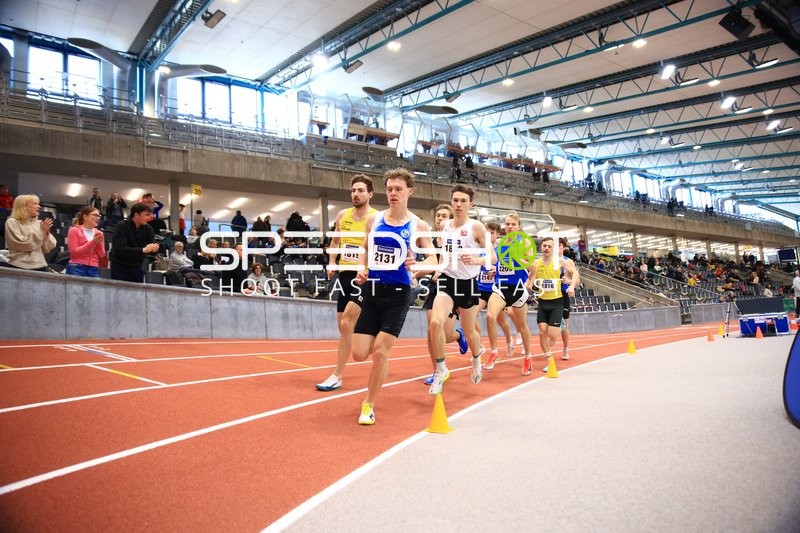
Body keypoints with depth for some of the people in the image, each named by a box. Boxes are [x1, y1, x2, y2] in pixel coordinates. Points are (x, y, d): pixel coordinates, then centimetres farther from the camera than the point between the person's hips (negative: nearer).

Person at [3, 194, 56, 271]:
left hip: (40, 267, 4)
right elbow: (23, 245, -14)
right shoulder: (12, 222, -1)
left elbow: (46, 249, 8)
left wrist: (46, 233, -7)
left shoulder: (39, 223, 10)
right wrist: (41, 231, -12)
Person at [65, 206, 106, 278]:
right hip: (77, 269, -3)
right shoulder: (74, 230, 3)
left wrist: (99, 243, -5)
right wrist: (92, 242, -12)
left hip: (94, 270, 4)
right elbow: (74, 252, -6)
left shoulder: (99, 233, 15)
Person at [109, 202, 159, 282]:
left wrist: (154, 249, -27)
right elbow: (120, 249, -25)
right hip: (120, 267, -4)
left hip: (137, 268, 4)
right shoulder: (121, 226, -13)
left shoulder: (148, 229, 1)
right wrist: (142, 250, -36)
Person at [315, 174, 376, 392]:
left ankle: (336, 376, -4)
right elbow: (335, 241, 21)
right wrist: (331, 262, 6)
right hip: (344, 274, 6)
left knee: (347, 324, -13)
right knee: (343, 326, 11)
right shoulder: (342, 215, 8)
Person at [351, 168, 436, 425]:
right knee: (359, 353, -2)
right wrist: (361, 269, -3)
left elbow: (433, 258, -1)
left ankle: (368, 405, 13)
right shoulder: (373, 219, 5)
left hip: (398, 293, -3)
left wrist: (417, 264, -23)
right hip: (372, 290, 3)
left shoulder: (418, 225, -4)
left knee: (380, 351, -7)